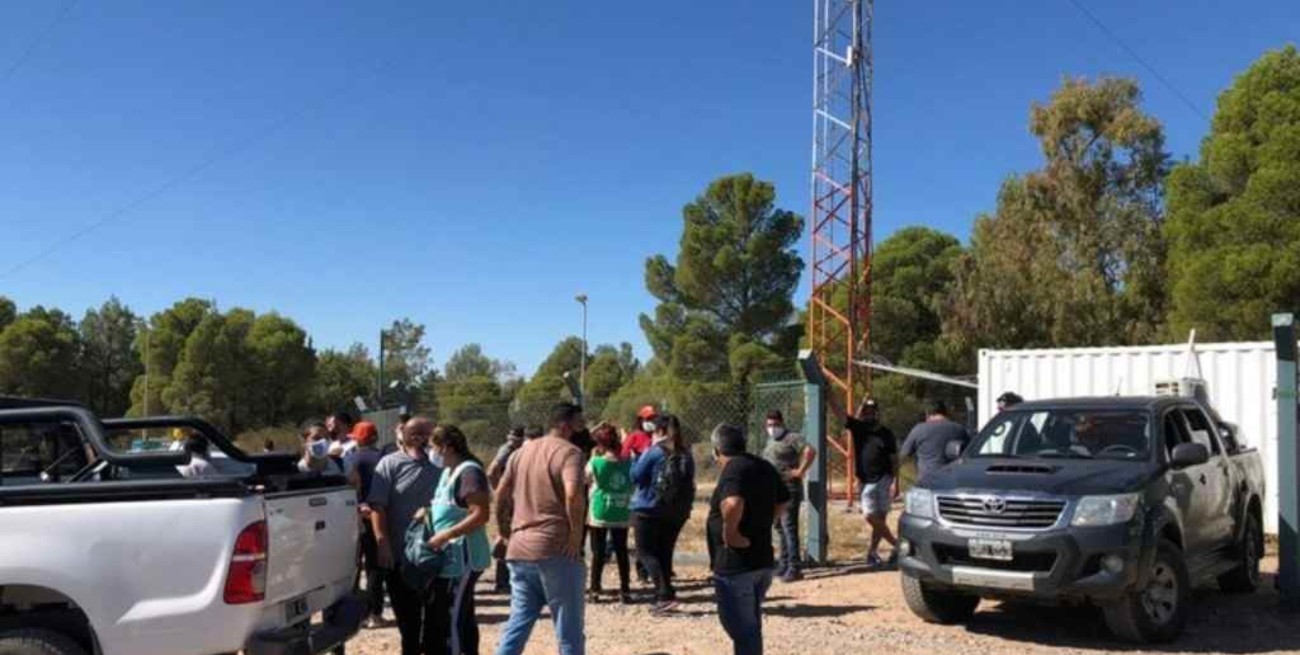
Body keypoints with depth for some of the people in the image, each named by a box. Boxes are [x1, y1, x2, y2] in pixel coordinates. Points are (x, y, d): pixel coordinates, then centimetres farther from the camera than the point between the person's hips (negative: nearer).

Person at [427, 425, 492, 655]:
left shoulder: (469, 472, -17)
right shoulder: (449, 471, 13)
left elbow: (480, 515, -23)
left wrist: (445, 536, -23)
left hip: (462, 558, -10)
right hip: (451, 557, 10)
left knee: (450, 619, -8)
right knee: (463, 617, 16)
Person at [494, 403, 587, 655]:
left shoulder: (524, 450, 16)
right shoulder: (569, 452, -9)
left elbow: (500, 493, 19)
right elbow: (573, 493, -26)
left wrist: (504, 530, 25)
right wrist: (576, 533, -16)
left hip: (519, 549, 7)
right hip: (556, 549, -7)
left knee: (518, 624, 15)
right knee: (569, 630, 4)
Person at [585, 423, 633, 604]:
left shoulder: (595, 463, -11)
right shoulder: (627, 464, -4)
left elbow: (585, 479, 7)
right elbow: (632, 487, 7)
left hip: (599, 514, -2)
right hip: (621, 515, 2)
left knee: (598, 552, 7)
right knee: (622, 552, 9)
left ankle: (594, 590, 10)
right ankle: (625, 591, 10)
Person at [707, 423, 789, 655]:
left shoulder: (733, 469, -18)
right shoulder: (764, 467, 9)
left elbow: (733, 504, -37)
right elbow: (783, 500, 22)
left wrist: (729, 532, -22)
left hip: (735, 563, -9)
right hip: (762, 559, 9)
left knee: (740, 628, 0)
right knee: (751, 625, 22)